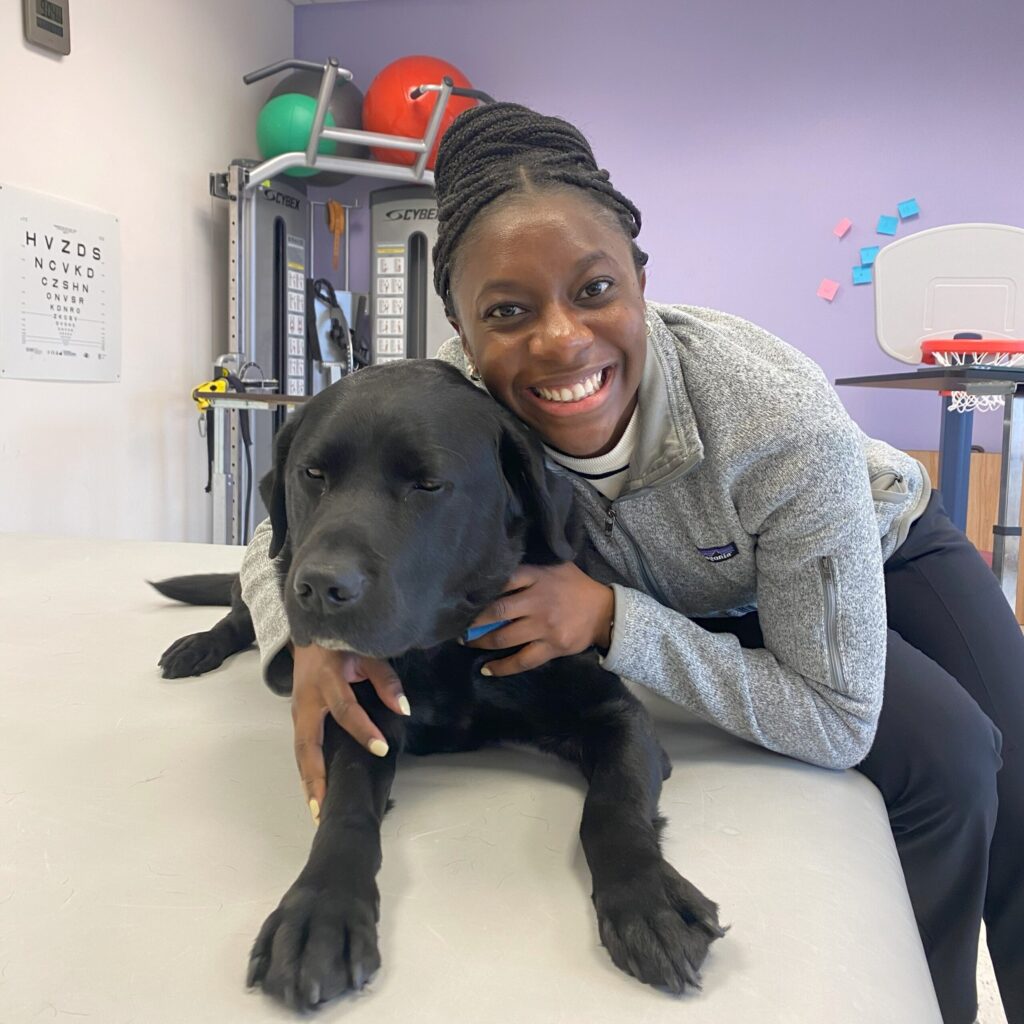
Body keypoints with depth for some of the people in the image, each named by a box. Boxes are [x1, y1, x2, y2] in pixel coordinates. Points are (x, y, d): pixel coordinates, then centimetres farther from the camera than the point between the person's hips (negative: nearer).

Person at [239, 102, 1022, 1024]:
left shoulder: (783, 421, -41)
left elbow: (835, 718, -32)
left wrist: (614, 620, -41)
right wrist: (312, 638, -40)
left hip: (884, 549, 0)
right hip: (722, 604, 0)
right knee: (942, 761, -21)